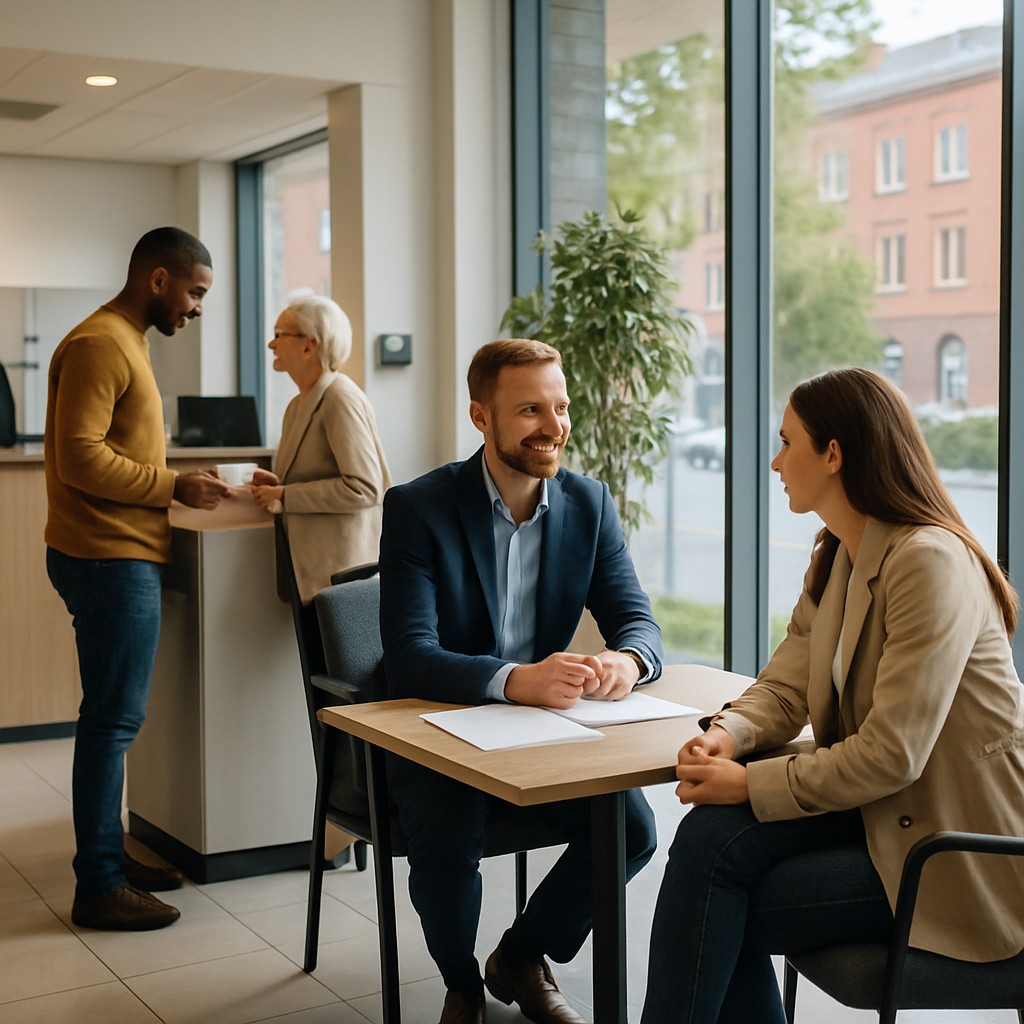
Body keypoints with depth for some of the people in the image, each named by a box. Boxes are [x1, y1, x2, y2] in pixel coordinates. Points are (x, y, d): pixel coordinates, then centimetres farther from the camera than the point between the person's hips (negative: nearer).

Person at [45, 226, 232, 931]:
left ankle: (109, 854, 25)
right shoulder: (99, 345, -14)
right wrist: (174, 487, -17)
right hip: (111, 558, -10)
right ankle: (98, 888, 2)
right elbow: (79, 458, -21)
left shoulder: (128, 343, 19)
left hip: (124, 559, 10)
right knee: (114, 720, -6)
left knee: (115, 718, 15)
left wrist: (175, 486, 9)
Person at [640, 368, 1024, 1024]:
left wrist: (750, 784, -21)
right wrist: (727, 733, -15)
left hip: (960, 862, -8)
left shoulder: (930, 561, -21)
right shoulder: (836, 558, 9)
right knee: (713, 834, -14)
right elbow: (785, 687, 5)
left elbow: (891, 754, -25)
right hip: (883, 812, 8)